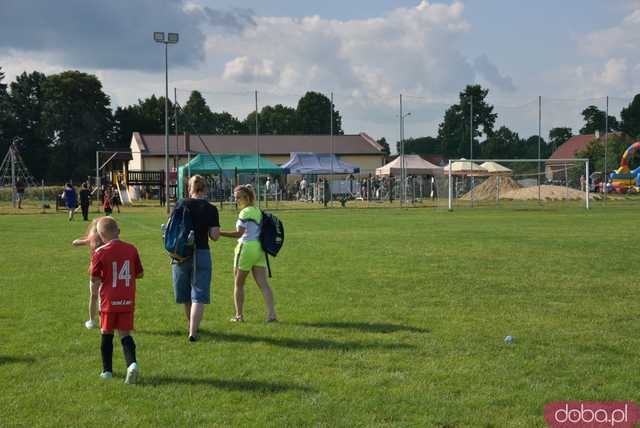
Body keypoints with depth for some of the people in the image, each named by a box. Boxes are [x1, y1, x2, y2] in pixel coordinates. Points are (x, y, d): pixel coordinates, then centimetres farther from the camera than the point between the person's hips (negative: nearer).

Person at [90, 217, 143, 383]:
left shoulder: (99, 253, -11)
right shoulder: (131, 249, -1)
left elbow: (95, 280, -9)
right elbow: (140, 274, 8)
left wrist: (94, 291, 11)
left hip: (109, 301, -2)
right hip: (127, 301, 2)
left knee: (106, 334, 14)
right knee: (125, 334, 7)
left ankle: (107, 370, 21)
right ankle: (132, 363, -17)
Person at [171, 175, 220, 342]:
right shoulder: (210, 209, -5)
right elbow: (215, 236, -8)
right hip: (201, 253, -3)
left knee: (186, 295, 19)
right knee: (199, 296, -1)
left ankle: (193, 325, 36)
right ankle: (193, 331, -12)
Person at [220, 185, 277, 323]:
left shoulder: (245, 212, -12)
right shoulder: (258, 211, 13)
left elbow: (239, 233, -19)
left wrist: (219, 233, -22)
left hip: (246, 248, -7)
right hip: (259, 248, 7)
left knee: (238, 284, 8)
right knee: (263, 284, 0)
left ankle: (239, 315, 14)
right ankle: (271, 314, -10)